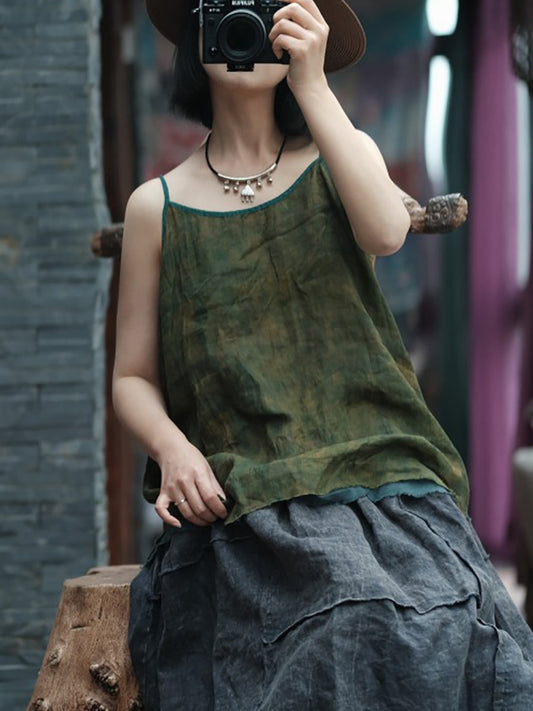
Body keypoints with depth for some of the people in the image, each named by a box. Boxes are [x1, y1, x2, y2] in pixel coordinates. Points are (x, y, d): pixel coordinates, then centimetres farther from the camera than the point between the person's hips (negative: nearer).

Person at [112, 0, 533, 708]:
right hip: (240, 512, -1)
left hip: (376, 479, 1)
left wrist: (312, 85, -11)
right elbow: (133, 378, 15)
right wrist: (171, 446, -7)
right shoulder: (158, 206, 13)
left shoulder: (343, 155, 16)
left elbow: (386, 233, -9)